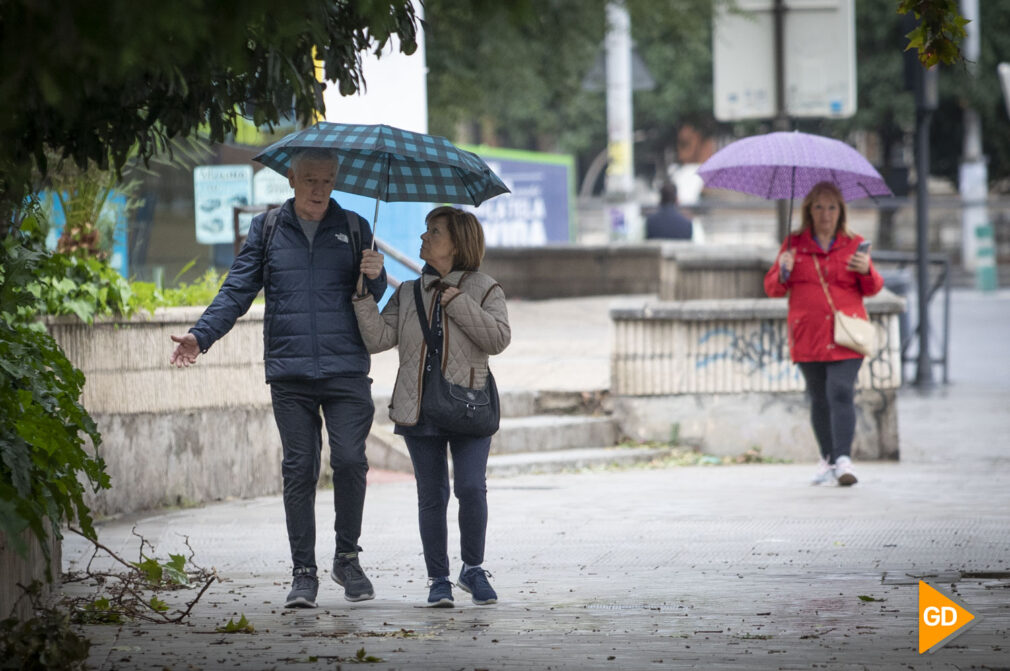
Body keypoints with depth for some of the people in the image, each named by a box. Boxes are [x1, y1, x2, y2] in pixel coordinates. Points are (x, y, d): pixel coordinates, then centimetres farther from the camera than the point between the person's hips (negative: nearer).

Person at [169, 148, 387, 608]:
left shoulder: (353, 229, 11)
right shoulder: (267, 230, 11)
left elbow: (375, 296, 14)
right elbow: (237, 291, 10)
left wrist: (375, 278, -9)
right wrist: (201, 336, -3)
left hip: (346, 368, 0)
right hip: (289, 372, 0)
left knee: (349, 459, -10)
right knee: (299, 470, 0)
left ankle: (347, 557, 9)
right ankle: (303, 573, 6)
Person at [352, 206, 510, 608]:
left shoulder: (484, 289, 6)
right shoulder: (407, 295, 14)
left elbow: (498, 338, -9)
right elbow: (378, 339, 2)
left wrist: (457, 301, -9)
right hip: (419, 409, 3)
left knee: (471, 487, -15)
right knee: (431, 496, 3)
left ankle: (473, 569, 4)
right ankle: (438, 579, 11)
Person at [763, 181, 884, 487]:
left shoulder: (854, 245, 9)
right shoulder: (794, 245, 9)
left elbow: (873, 289, 9)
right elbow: (772, 288, 10)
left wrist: (866, 271, -12)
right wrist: (783, 273, -11)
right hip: (808, 335, 2)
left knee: (841, 393, -16)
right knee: (819, 398, 7)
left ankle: (843, 459, -22)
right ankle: (827, 460, 19)